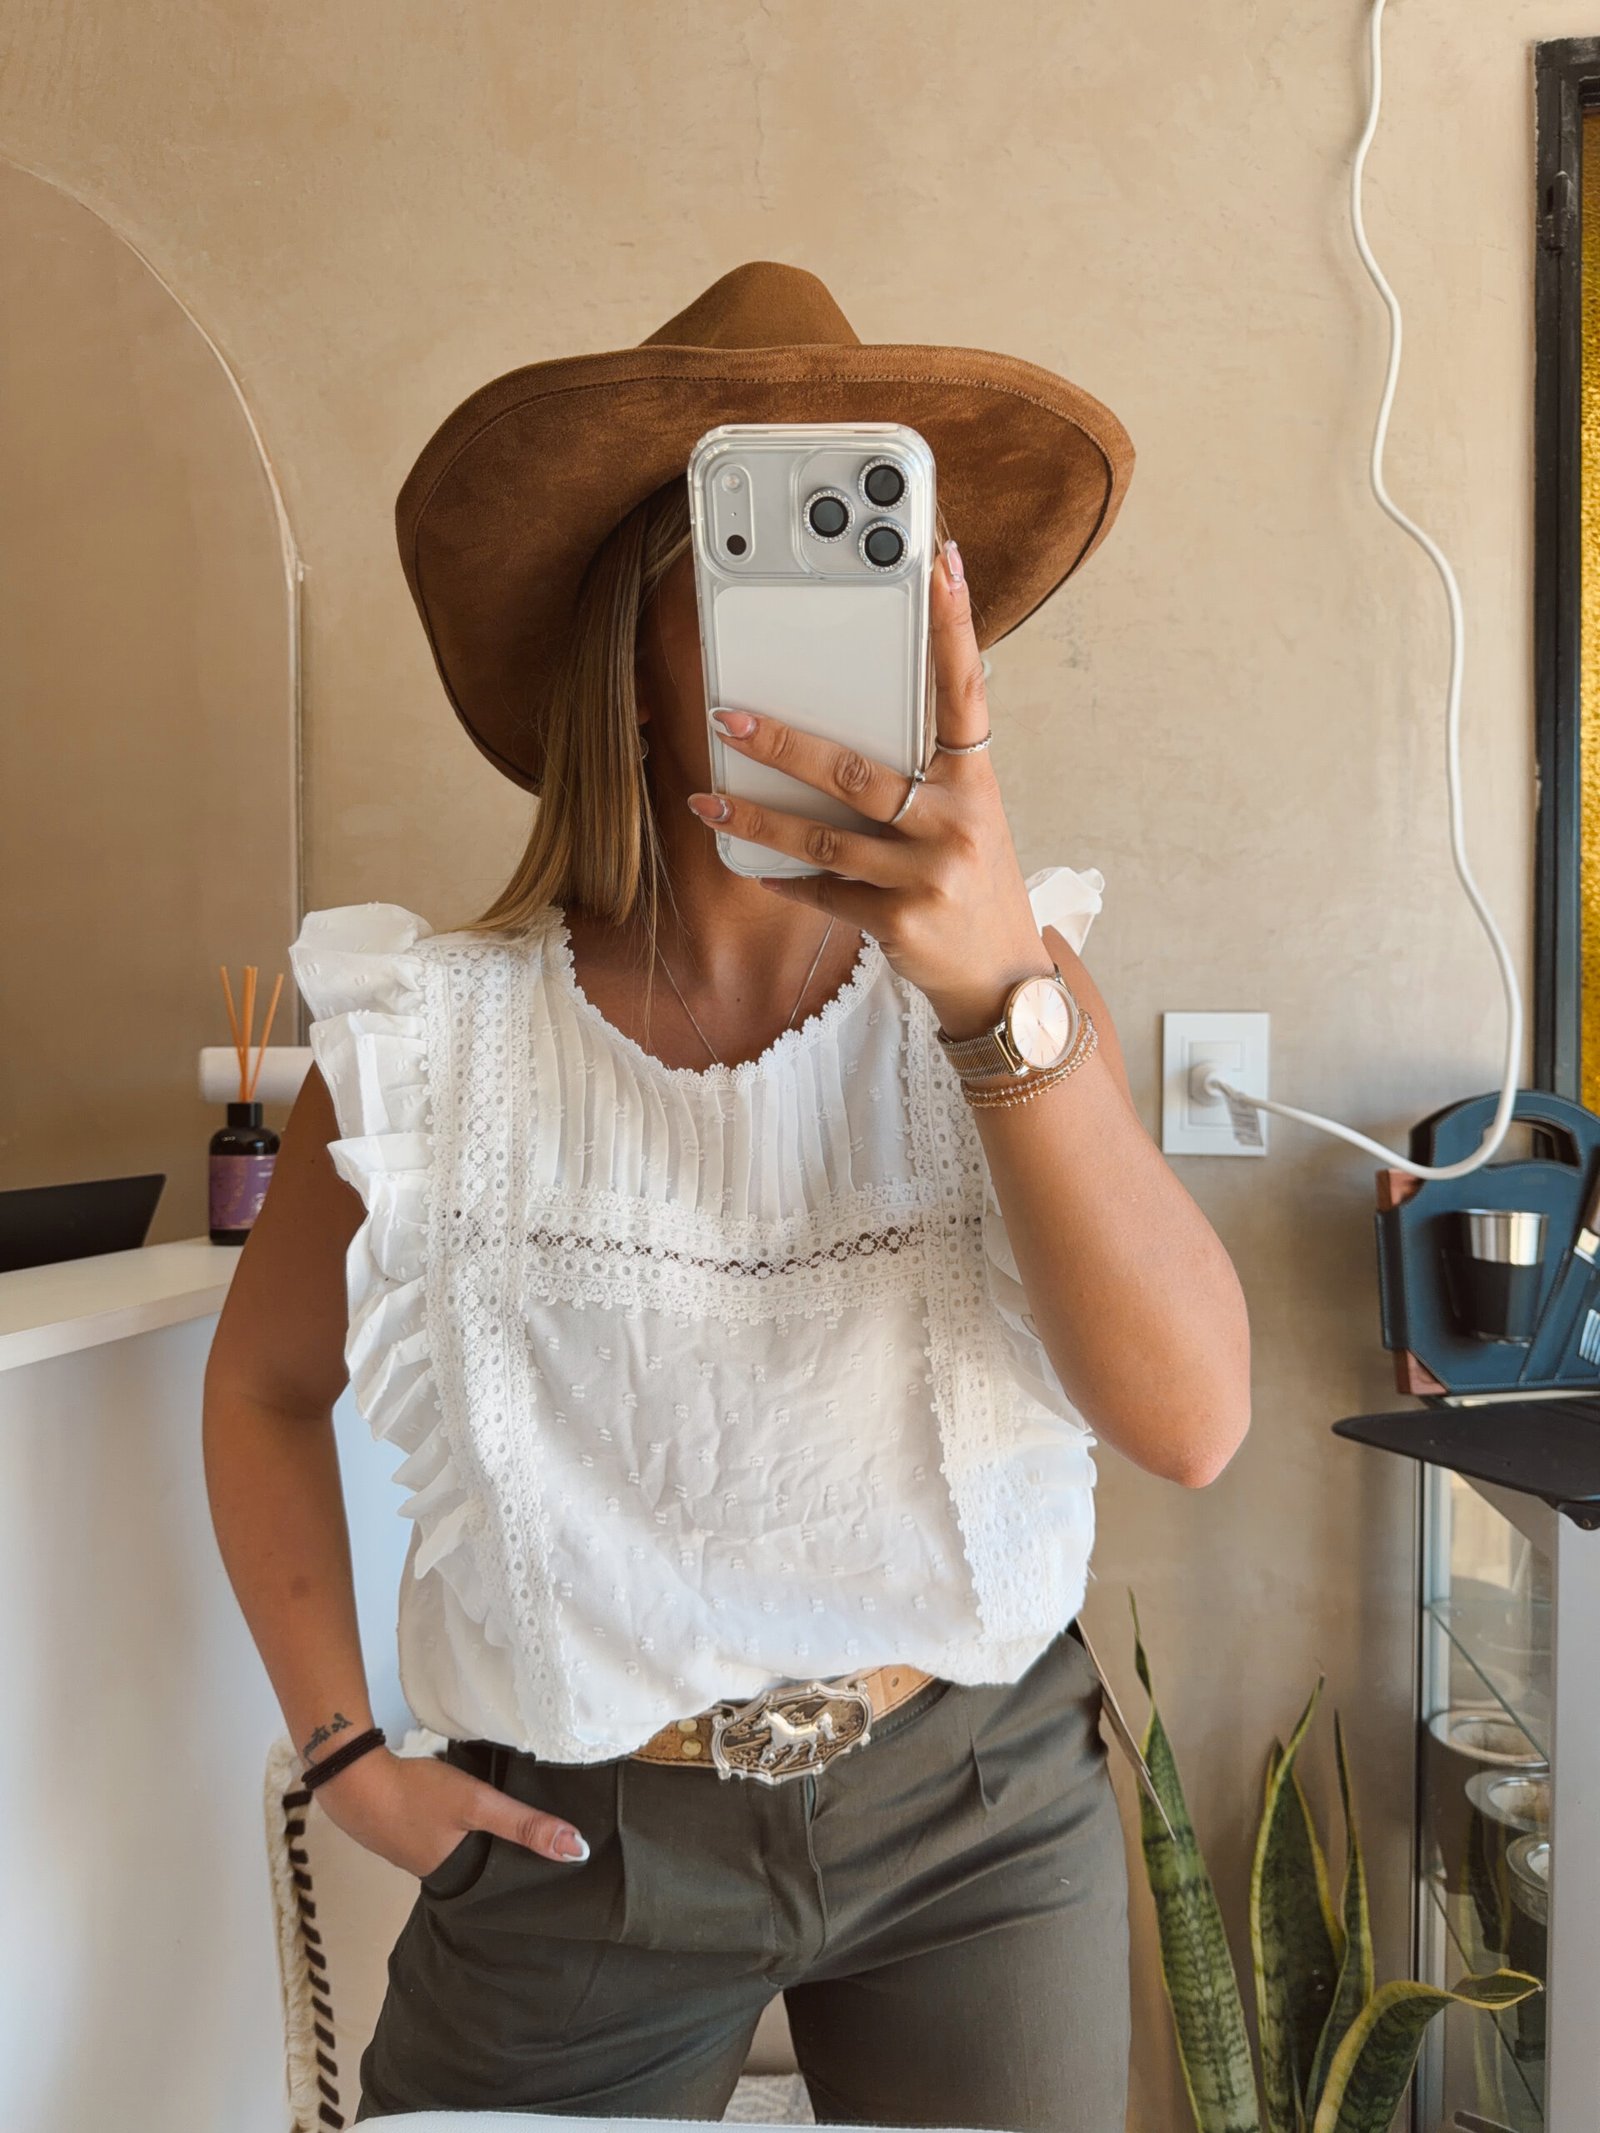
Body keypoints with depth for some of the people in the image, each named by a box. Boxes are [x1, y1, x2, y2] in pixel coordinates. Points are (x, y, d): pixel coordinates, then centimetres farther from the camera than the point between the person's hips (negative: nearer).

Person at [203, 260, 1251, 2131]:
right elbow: (264, 1383, 4)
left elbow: (1191, 1419, -24)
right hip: (577, 1841, -1)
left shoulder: (1003, 980, -10)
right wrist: (344, 1750, -1)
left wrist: (1006, 985, -36)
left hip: (982, 1816, 2)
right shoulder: (433, 1038, -13)